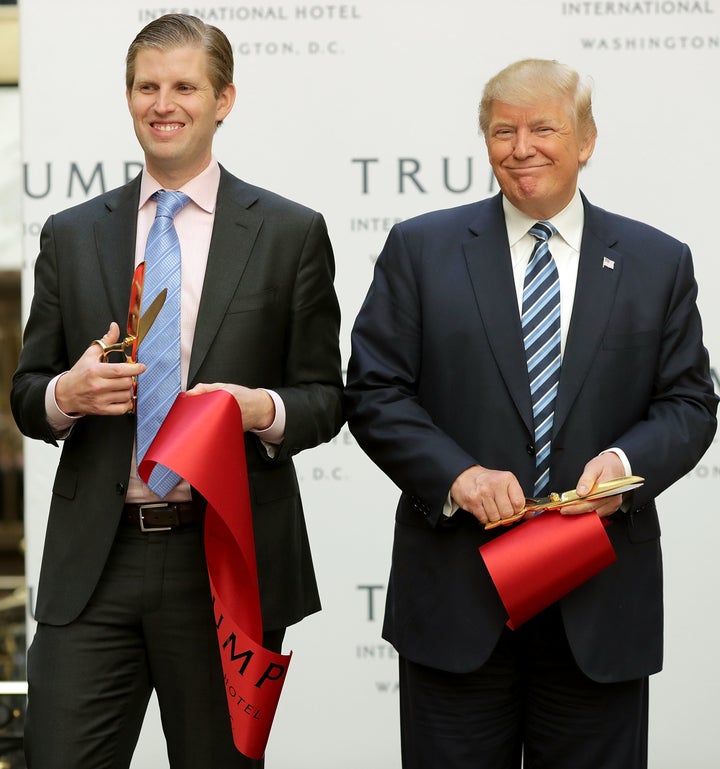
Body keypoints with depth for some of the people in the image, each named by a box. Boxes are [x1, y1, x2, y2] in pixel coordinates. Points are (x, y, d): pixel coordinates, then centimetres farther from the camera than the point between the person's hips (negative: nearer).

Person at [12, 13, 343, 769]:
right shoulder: (70, 235, 9)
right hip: (93, 563, 2)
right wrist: (66, 394, -10)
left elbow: (324, 395, 5)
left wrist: (263, 410, -16)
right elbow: (26, 393, 12)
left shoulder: (291, 233, 3)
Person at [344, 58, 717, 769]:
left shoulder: (659, 263, 8)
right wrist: (456, 475, -15)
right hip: (455, 599, -1)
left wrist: (628, 460, -14)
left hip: (602, 605, 1)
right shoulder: (421, 249, 4)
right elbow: (374, 392, 0)